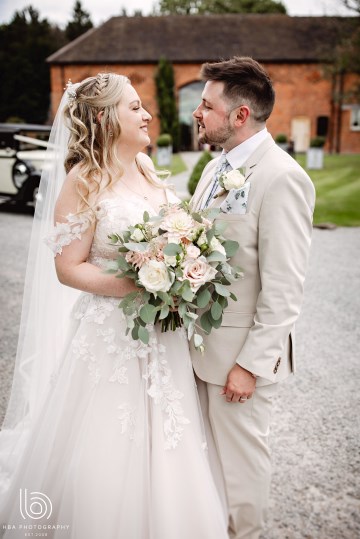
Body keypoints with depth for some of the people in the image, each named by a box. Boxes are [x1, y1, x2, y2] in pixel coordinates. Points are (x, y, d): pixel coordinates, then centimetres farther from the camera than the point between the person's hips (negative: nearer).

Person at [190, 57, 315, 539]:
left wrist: (251, 364, -18)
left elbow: (283, 291, -21)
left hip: (241, 352, -8)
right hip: (202, 341, 9)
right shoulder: (216, 167, 8)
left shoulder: (282, 178, -20)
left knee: (240, 455, 12)